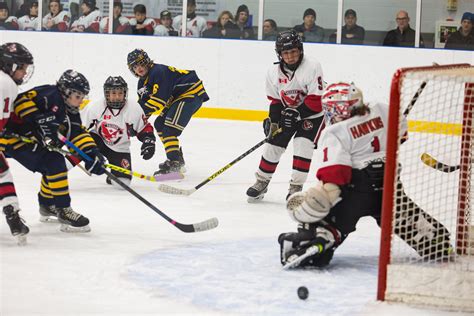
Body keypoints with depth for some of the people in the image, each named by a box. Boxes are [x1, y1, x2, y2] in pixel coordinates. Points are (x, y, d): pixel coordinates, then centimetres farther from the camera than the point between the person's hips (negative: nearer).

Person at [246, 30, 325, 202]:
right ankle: (262, 182, 19)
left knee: (302, 145, -19)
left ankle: (296, 186, -9)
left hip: (312, 114, -5)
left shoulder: (312, 67, -25)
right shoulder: (274, 72, -8)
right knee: (273, 144, 2)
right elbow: (275, 100, 2)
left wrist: (297, 113, -29)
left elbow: (317, 100, -26)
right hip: (287, 114, 5)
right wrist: (272, 120, -11)